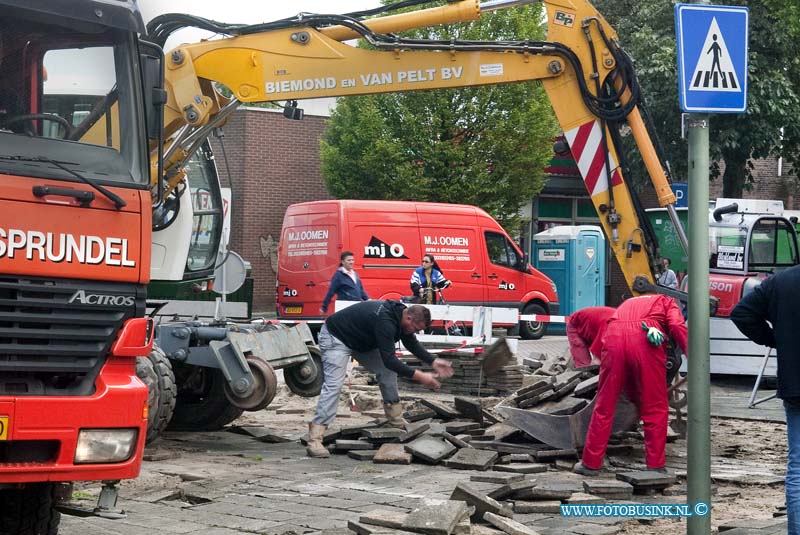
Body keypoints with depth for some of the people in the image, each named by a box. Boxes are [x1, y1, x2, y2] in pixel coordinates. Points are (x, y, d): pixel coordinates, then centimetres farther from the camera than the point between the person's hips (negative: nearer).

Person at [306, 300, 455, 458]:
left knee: (388, 372, 4)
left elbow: (412, 343, 10)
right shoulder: (385, 321, -37)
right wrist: (419, 376, -39)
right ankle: (315, 439, -29)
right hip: (335, 338, -10)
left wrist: (433, 362, -1)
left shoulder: (399, 314, -7)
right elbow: (389, 359, -39)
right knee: (333, 384, -23)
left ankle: (397, 424, 14)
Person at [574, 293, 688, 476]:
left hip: (614, 336, 4)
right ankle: (655, 465, 12)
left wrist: (635, 397, 43)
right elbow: (677, 327, 4)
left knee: (604, 405, 12)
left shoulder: (628, 304, 42)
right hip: (644, 338, -3)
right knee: (655, 408, 9)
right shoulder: (666, 302, 30)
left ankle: (590, 463, 18)